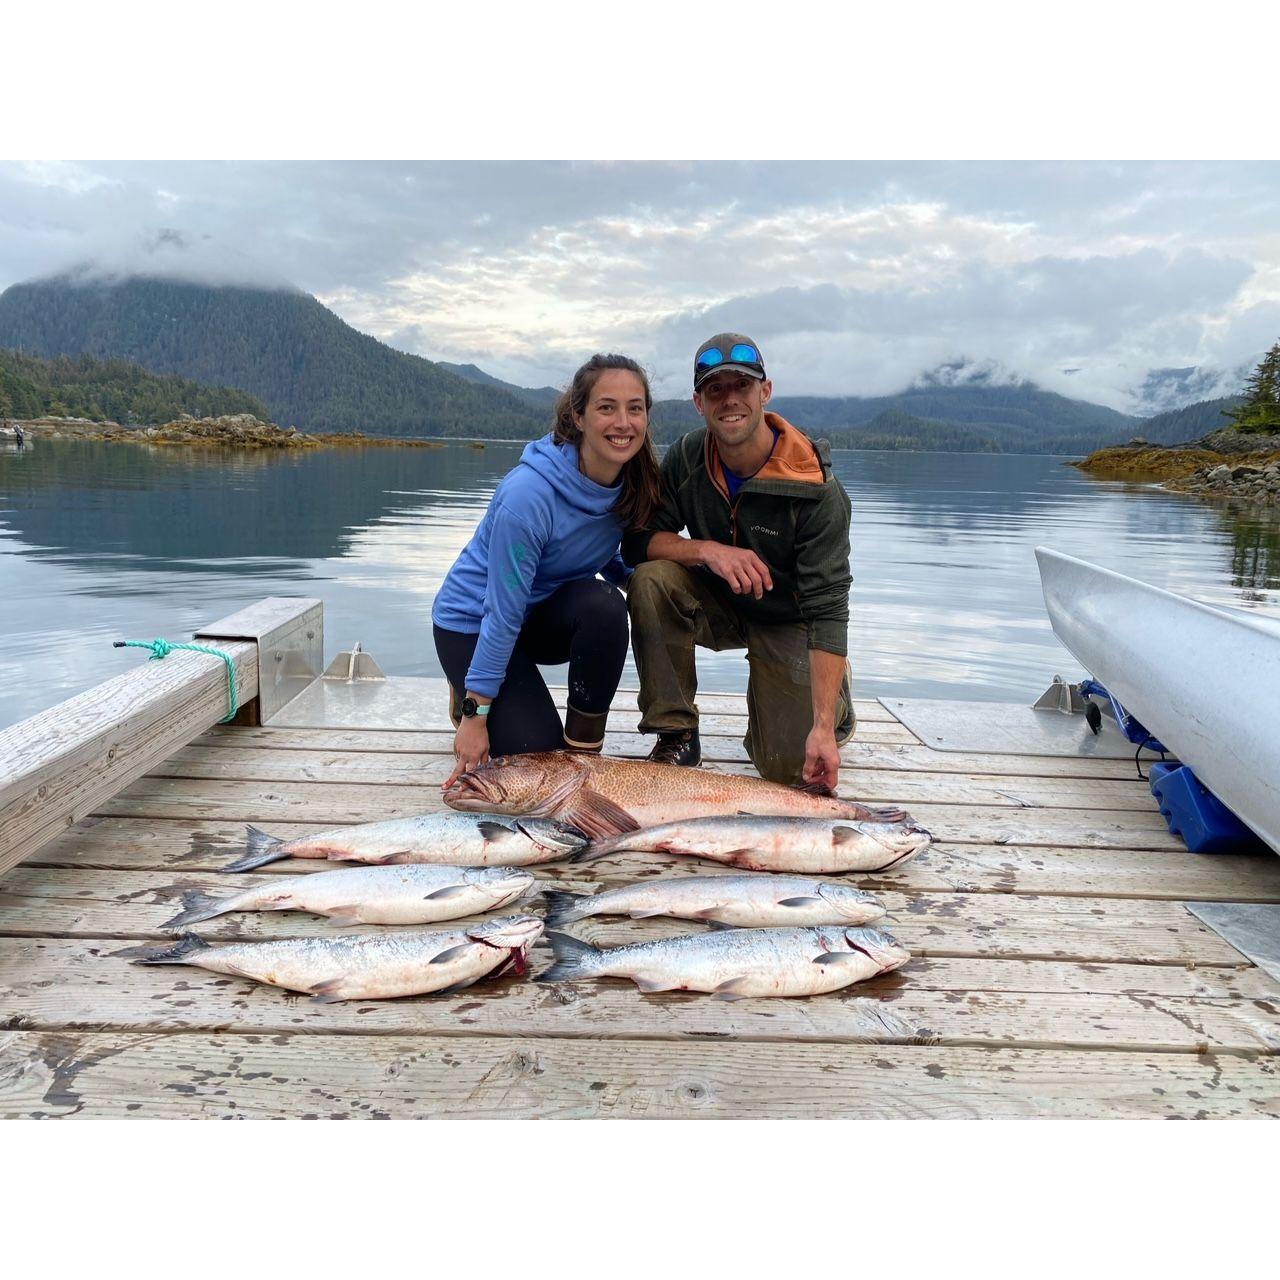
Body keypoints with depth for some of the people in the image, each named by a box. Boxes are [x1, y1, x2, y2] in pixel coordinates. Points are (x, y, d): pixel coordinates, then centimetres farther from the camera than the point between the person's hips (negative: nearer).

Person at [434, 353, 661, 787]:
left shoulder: (634, 482, -11)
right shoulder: (530, 491, -31)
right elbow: (502, 612, -27)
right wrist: (475, 716, -21)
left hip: (549, 612, 5)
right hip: (473, 622, -5)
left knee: (604, 606, -29)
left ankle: (585, 746, -11)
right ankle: (467, 695, 15)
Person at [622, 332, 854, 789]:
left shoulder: (817, 490, -25)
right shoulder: (686, 458, -13)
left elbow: (827, 609, -28)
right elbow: (637, 540, -14)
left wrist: (823, 729, -36)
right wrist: (707, 551, -36)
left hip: (787, 621, -3)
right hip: (717, 605, 3)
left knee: (792, 765, -17)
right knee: (651, 579, -28)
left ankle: (834, 705, 21)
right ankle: (676, 735, -15)